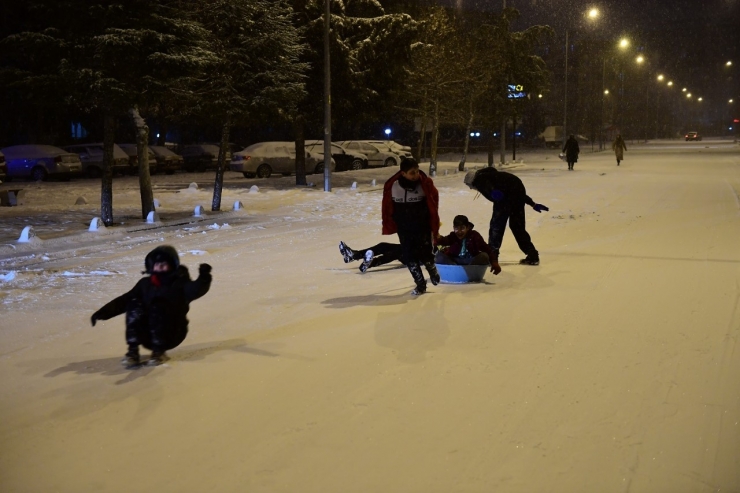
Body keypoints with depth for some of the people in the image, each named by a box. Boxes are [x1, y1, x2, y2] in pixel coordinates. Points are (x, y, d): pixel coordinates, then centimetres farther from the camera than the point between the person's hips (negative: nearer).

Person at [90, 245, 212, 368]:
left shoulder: (179, 283, -2)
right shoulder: (145, 284, 10)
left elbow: (195, 290, -22)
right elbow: (124, 300, 5)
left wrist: (204, 277, -43)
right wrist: (103, 313, -7)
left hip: (172, 334, -4)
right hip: (148, 336, 4)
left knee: (157, 306, -28)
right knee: (134, 304, -18)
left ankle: (159, 351, -22)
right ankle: (133, 351, -22)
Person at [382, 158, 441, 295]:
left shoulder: (426, 184, -12)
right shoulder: (392, 186, -10)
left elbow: (433, 206, -2)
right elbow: (387, 207, 2)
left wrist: (435, 228, 1)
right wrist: (388, 226, 4)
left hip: (423, 227, -2)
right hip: (404, 229, 2)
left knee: (425, 253, -4)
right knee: (409, 256, 2)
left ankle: (433, 270, 30)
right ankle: (420, 284, 17)